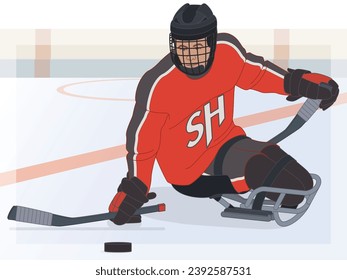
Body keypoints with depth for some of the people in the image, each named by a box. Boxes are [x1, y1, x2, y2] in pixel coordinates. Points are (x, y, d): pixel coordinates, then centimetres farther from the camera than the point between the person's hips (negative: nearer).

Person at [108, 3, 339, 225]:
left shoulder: (228, 50, -15)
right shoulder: (158, 85, -28)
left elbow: (255, 73, 8)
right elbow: (141, 141, -17)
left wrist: (299, 82, 2)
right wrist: (133, 194, -16)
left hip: (225, 142, 5)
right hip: (189, 175, -5)